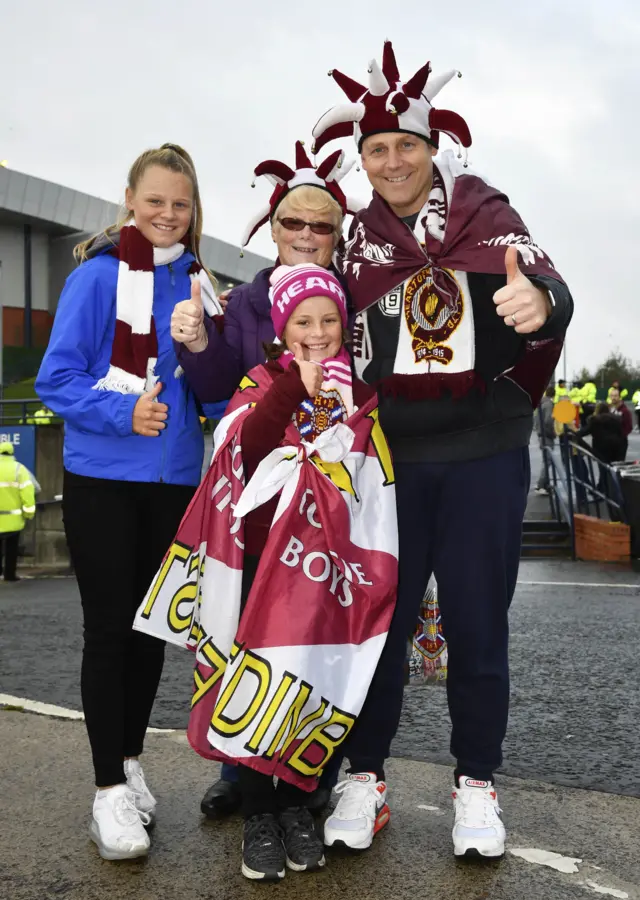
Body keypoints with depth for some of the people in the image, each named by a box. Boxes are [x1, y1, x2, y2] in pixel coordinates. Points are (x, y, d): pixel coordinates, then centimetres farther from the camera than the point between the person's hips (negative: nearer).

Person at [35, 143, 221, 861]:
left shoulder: (198, 283, 7)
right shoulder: (97, 277, -7)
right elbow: (57, 379, -10)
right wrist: (125, 412, -24)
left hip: (174, 478, 5)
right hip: (103, 478, -4)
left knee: (152, 625, 13)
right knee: (109, 628, 1)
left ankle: (130, 761, 31)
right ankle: (110, 790, 12)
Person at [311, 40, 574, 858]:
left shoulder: (485, 216, 0)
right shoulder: (353, 239, 8)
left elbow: (548, 286, -15)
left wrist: (539, 304, -38)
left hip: (482, 457, -2)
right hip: (388, 459, 2)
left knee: (477, 625, 5)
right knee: (376, 619, 7)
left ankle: (476, 785, 22)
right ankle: (364, 778, 22)